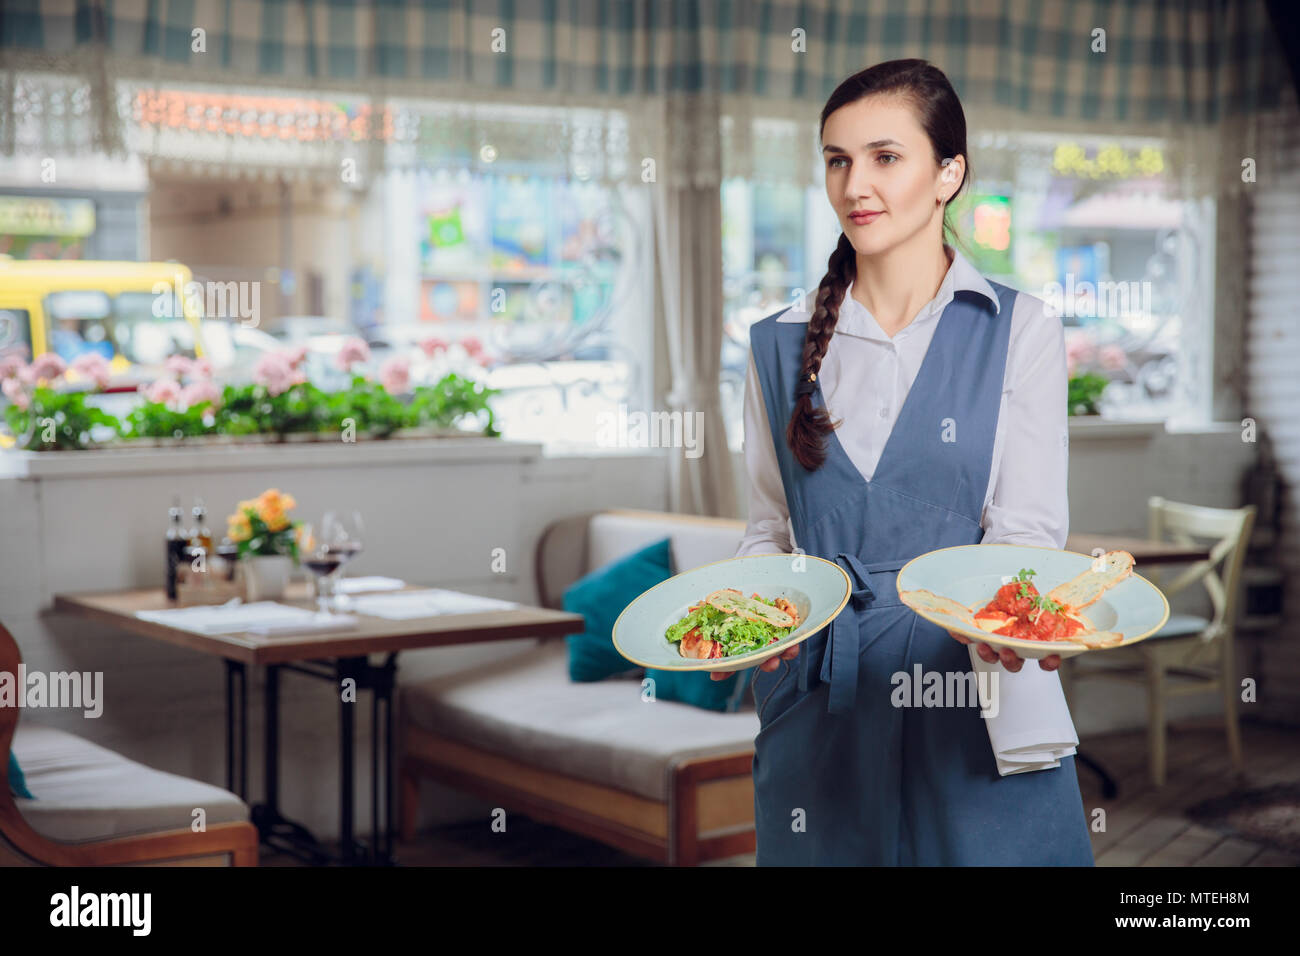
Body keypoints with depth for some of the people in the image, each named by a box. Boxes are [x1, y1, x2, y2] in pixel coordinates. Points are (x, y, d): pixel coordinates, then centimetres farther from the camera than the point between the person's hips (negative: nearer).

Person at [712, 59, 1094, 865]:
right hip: (814, 695, 2)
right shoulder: (782, 345, 8)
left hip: (971, 681, -2)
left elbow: (1027, 529, -6)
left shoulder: (1021, 332, -1)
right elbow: (770, 528, 12)